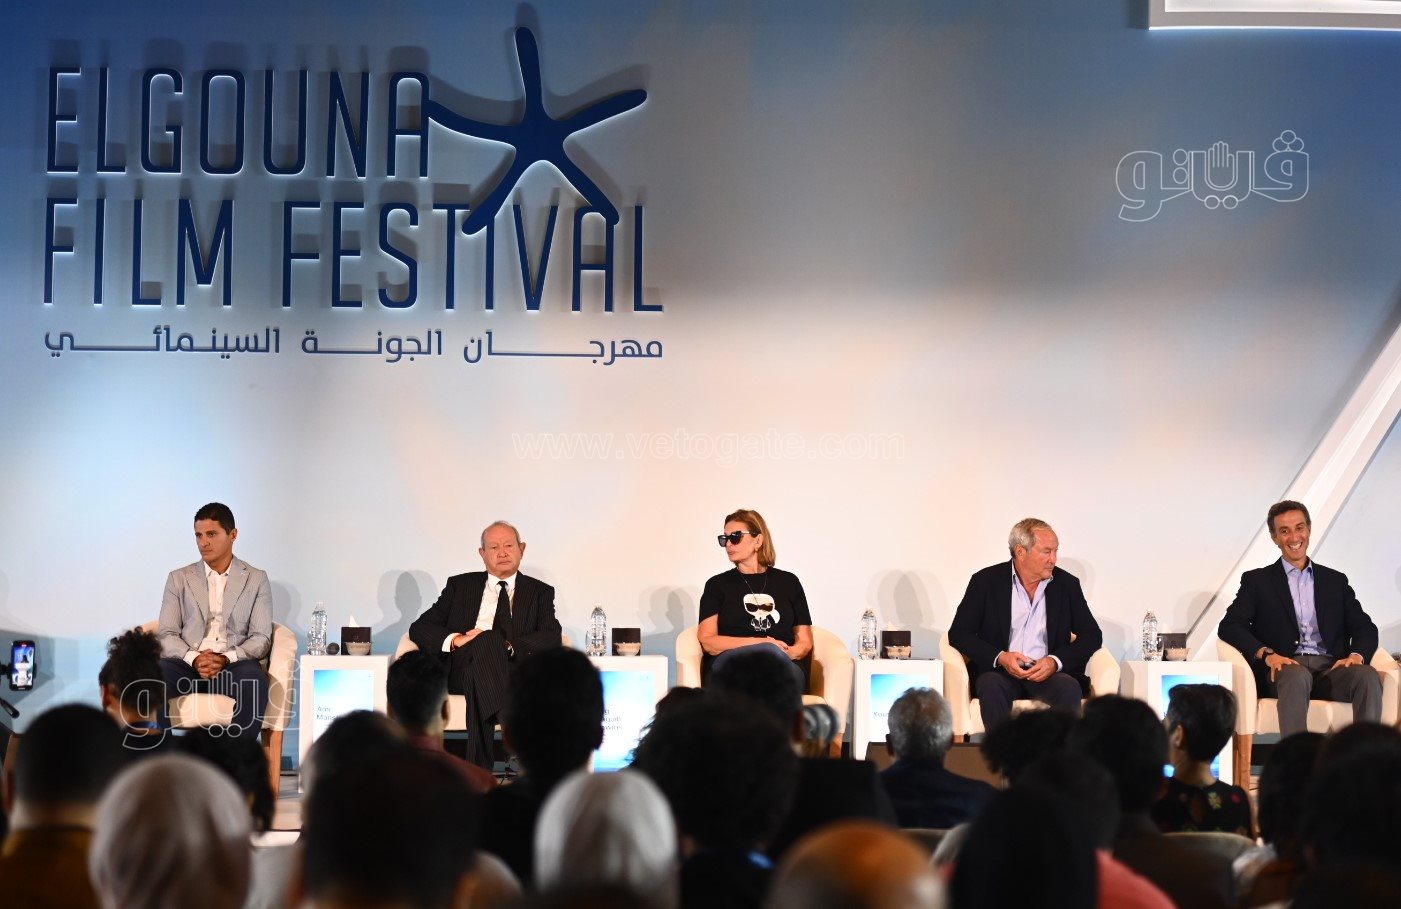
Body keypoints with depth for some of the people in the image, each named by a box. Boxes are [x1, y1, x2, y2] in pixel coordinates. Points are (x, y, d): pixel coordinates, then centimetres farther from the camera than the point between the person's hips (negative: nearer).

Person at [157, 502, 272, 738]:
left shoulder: (256, 580, 14)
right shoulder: (179, 579, 17)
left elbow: (261, 637, 5)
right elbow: (167, 634, 8)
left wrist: (226, 659, -15)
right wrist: (194, 658, -13)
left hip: (234, 665, -1)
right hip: (187, 664, 1)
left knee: (254, 681, -38)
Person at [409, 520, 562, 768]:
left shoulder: (540, 592, 21)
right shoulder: (460, 586, 23)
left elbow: (552, 638, 4)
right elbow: (419, 628, 15)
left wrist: (508, 647, -14)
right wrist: (455, 640, -7)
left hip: (517, 670, 0)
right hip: (463, 670, 0)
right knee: (488, 639, -35)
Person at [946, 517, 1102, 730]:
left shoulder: (1067, 584, 10)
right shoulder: (987, 581, 4)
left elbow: (1092, 635, 9)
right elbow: (958, 633, 1)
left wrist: (1056, 662, -10)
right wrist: (1000, 657, -15)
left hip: (1048, 673, 1)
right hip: (1000, 672, -1)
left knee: (1069, 687, -32)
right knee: (991, 686, -35)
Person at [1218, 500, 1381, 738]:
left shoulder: (1336, 581, 24)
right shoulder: (1257, 581, 16)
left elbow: (1365, 628, 16)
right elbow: (1229, 627, 3)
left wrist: (1356, 655, -9)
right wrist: (1266, 654, -16)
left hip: (1331, 667, 3)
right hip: (1284, 667, -3)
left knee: (1368, 676, -31)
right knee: (1297, 676, -39)